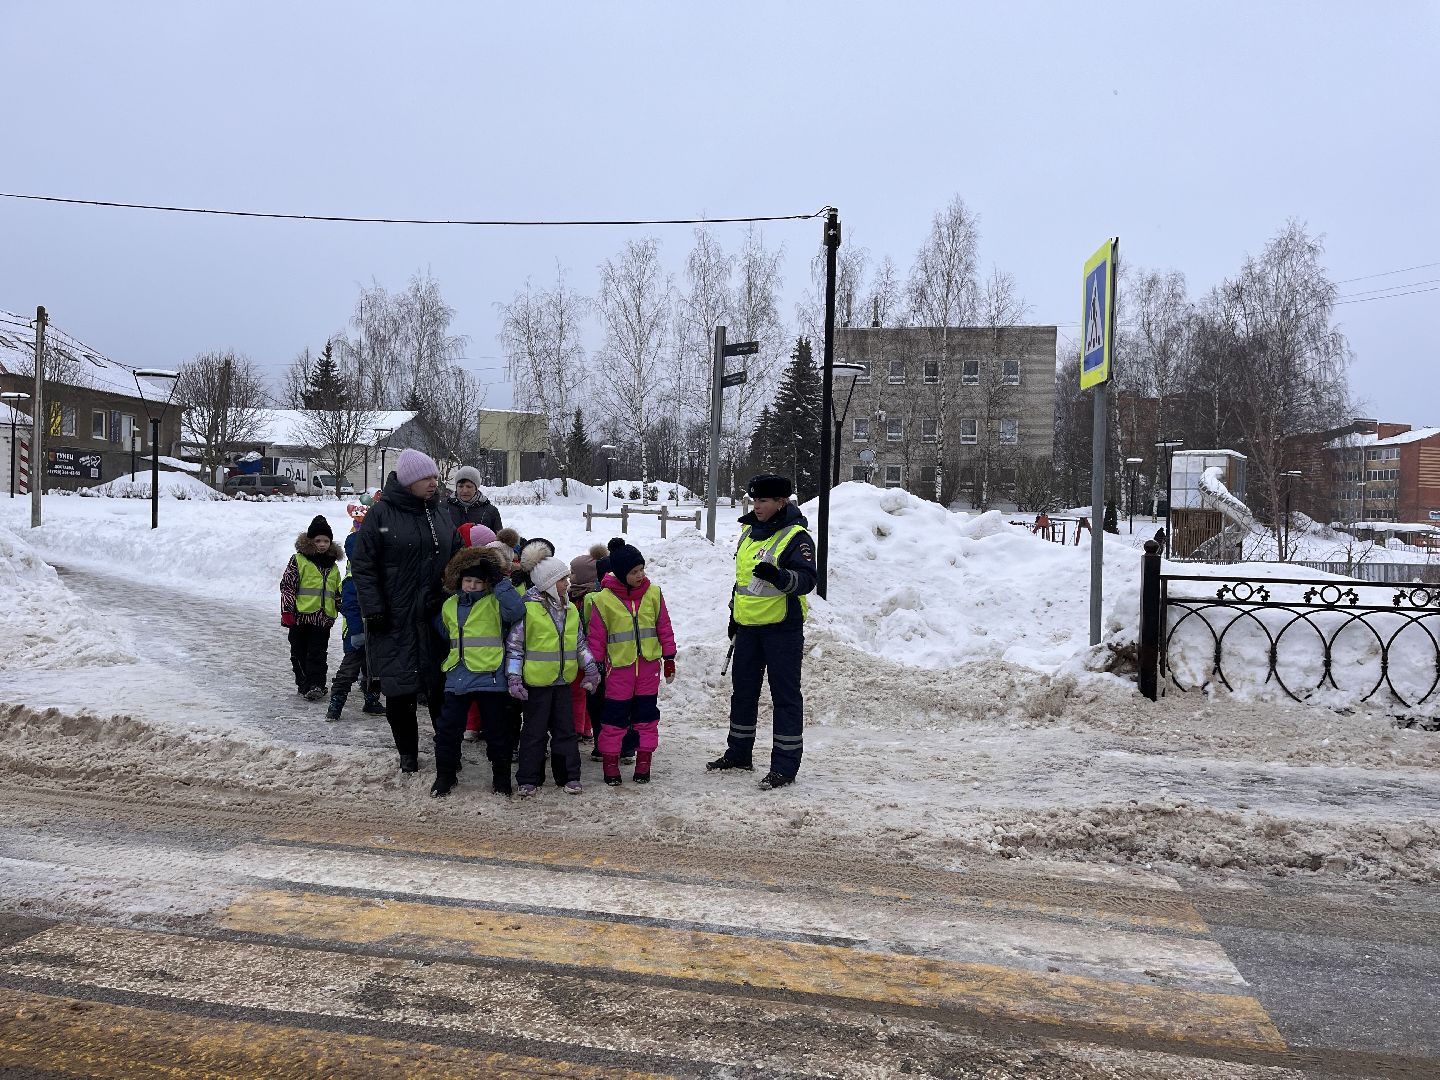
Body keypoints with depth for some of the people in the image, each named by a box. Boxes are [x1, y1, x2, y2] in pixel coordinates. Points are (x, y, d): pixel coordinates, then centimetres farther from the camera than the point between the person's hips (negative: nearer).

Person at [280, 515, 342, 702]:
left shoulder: (332, 567, 14)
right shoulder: (299, 560, -2)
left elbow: (337, 592, 24)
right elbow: (287, 586, -5)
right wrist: (286, 610, -11)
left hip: (323, 618, 3)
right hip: (301, 616, -3)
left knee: (319, 654, -1)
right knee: (299, 653, 6)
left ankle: (316, 684, -1)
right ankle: (303, 683, 17)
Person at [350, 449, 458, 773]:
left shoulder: (440, 515, 11)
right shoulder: (381, 514, -5)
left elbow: (454, 561, 17)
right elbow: (363, 565, -6)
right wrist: (373, 609, -11)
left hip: (434, 616, 4)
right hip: (395, 620, -3)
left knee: (441, 686, 5)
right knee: (399, 689, 3)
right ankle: (408, 752, 18)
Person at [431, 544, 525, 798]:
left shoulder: (495, 603, -5)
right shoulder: (449, 606, 10)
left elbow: (517, 610, -26)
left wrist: (499, 581, -26)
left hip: (490, 678, -4)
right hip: (457, 677, 4)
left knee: (497, 730, 6)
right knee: (448, 728, 7)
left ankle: (501, 776, 22)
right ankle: (445, 775, 22)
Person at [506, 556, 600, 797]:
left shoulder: (570, 611, 8)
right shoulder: (528, 610, -11)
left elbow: (579, 644, 19)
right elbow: (514, 646, -8)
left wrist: (590, 668, 14)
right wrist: (513, 678, -11)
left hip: (563, 681, 5)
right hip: (536, 681, -5)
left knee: (565, 729, 10)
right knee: (534, 731, 3)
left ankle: (569, 776, 20)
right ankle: (528, 779, 13)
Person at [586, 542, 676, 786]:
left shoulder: (653, 593, 2)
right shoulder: (604, 599, -6)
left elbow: (664, 628, 9)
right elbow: (596, 636, 0)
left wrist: (669, 659, 9)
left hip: (649, 665, 3)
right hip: (619, 667, -2)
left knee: (647, 715, 8)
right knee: (615, 717, 2)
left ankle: (643, 762, 18)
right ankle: (610, 764, 13)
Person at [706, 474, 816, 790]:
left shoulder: (795, 536, -11)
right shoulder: (749, 532, 12)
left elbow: (806, 580, -22)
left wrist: (779, 576, -39)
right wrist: (734, 614, 21)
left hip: (782, 627, -8)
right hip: (748, 626, 8)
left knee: (785, 694, -2)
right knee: (743, 689, 16)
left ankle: (785, 765, 4)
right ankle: (738, 754, 31)